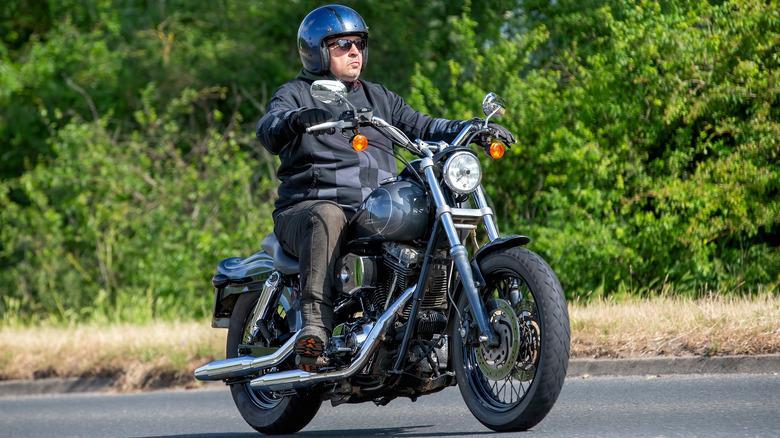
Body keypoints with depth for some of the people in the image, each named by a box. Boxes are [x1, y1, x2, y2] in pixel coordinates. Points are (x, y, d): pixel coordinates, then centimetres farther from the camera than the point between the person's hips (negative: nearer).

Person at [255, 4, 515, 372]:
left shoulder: (379, 98, 27)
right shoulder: (295, 94, 8)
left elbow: (422, 127, 20)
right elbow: (269, 131, -12)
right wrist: (299, 117, -36)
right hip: (310, 205, -5)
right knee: (327, 217, -40)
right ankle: (314, 325, -48)